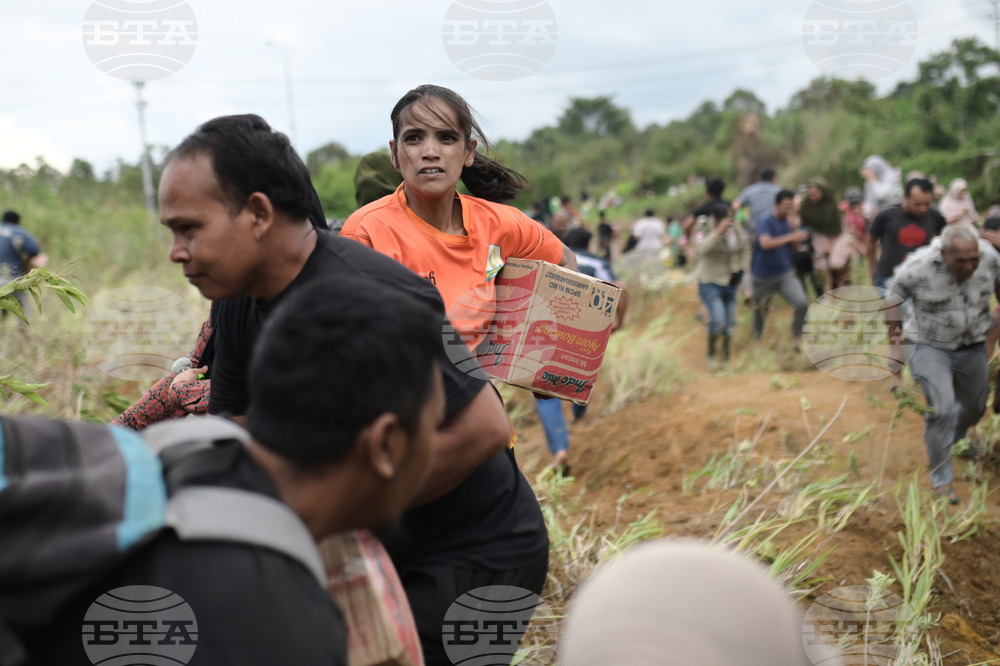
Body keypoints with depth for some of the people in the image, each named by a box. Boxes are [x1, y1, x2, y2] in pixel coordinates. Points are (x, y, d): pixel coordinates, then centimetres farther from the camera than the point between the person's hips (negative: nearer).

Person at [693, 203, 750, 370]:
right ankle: (711, 355, 1)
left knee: (730, 325, 8)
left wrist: (741, 270, 2)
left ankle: (726, 360, 23)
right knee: (718, 320, -21)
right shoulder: (705, 232, -12)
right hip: (710, 284, -6)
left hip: (730, 285, 6)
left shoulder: (738, 232, 2)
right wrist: (718, 232, -38)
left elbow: (746, 250, 15)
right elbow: (702, 248, -33)